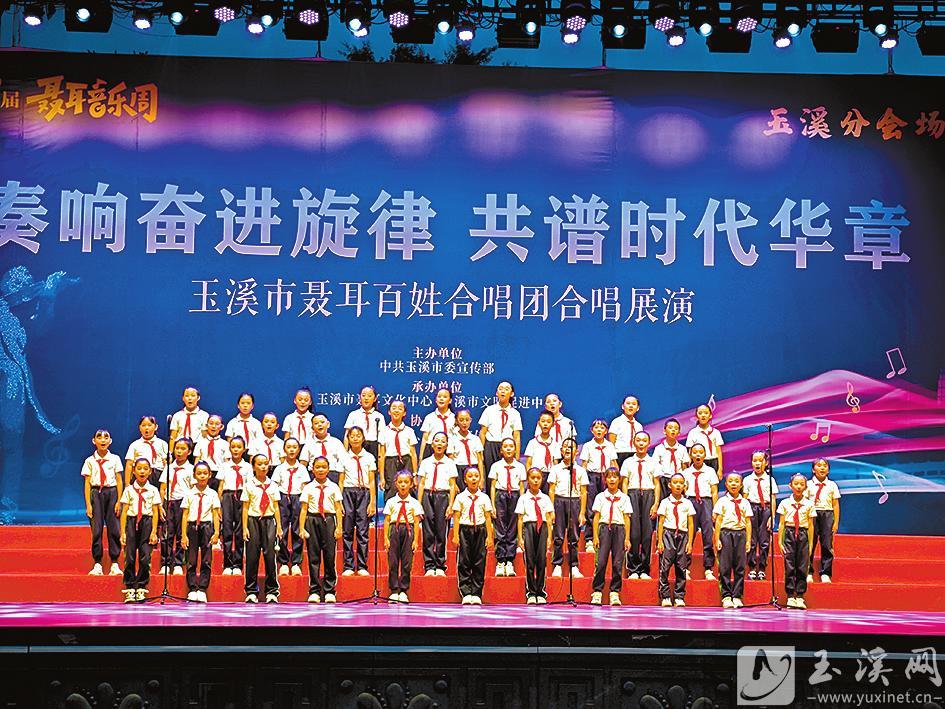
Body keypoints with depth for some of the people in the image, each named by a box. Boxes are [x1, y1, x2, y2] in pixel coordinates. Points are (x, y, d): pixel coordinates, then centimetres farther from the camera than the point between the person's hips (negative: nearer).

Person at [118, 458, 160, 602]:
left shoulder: (153, 490, 5)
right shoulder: (129, 490, 6)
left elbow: (155, 512, 3)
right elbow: (124, 511, 5)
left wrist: (154, 531, -4)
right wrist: (123, 532, -1)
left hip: (147, 522, 0)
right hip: (132, 522, 1)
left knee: (145, 557, -3)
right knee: (129, 556, -2)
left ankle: (141, 587, 7)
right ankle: (129, 588, 5)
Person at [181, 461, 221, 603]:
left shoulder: (212, 494, 4)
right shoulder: (189, 494, 5)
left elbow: (215, 515, 4)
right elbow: (185, 515, 4)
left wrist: (216, 532, -5)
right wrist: (183, 535, -1)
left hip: (207, 527, 0)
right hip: (192, 527, 0)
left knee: (206, 560, 0)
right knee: (191, 560, 1)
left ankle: (202, 590, 4)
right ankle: (192, 590, 7)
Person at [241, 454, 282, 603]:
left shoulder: (272, 485, 7)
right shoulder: (249, 485, 2)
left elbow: (276, 507, 9)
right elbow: (245, 508, 2)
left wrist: (279, 526, 5)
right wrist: (245, 528, -3)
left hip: (269, 520, 1)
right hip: (253, 520, -1)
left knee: (270, 554, -4)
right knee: (252, 556, 0)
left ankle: (272, 591, 3)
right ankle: (251, 592, 8)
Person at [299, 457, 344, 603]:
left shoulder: (333, 487, 6)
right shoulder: (308, 488, 6)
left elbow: (338, 509, 5)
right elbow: (304, 509, 4)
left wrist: (339, 527, -3)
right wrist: (302, 528, -3)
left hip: (329, 520, 0)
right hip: (312, 520, 0)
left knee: (329, 555, -1)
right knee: (313, 556, 2)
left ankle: (329, 591, 7)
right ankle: (314, 591, 8)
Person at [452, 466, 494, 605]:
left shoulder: (484, 498, 6)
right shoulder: (460, 497, 3)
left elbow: (488, 518, 6)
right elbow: (456, 517, 2)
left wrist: (490, 536, 2)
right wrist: (455, 535, -5)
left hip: (480, 530, 1)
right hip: (464, 530, -1)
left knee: (479, 563, 1)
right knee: (463, 562, -2)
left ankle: (476, 594, 6)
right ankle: (466, 594, 2)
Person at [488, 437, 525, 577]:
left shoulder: (520, 467, 7)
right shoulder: (496, 466, 4)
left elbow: (522, 487, 8)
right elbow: (493, 486, 4)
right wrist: (492, 505, -2)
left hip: (514, 496, 1)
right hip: (501, 496, -1)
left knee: (512, 530, 1)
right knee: (500, 530, -2)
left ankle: (510, 563, 4)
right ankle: (500, 562, 2)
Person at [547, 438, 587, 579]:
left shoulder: (580, 470, 8)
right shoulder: (556, 469, 8)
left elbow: (583, 493, 6)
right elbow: (551, 490, 5)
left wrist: (582, 513, 0)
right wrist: (551, 510, -3)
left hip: (575, 502, 0)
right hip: (559, 500, 0)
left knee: (574, 536, 1)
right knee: (558, 536, -1)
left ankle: (574, 567, 7)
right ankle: (557, 566, 5)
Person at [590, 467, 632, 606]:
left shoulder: (624, 498, 8)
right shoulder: (600, 497, 8)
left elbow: (627, 519, 6)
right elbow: (596, 517, 6)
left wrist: (627, 538, 1)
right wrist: (595, 536, -1)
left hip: (619, 528, 1)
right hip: (604, 528, -1)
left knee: (618, 563, -1)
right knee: (601, 561, -7)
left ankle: (615, 592, 6)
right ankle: (597, 592, -1)